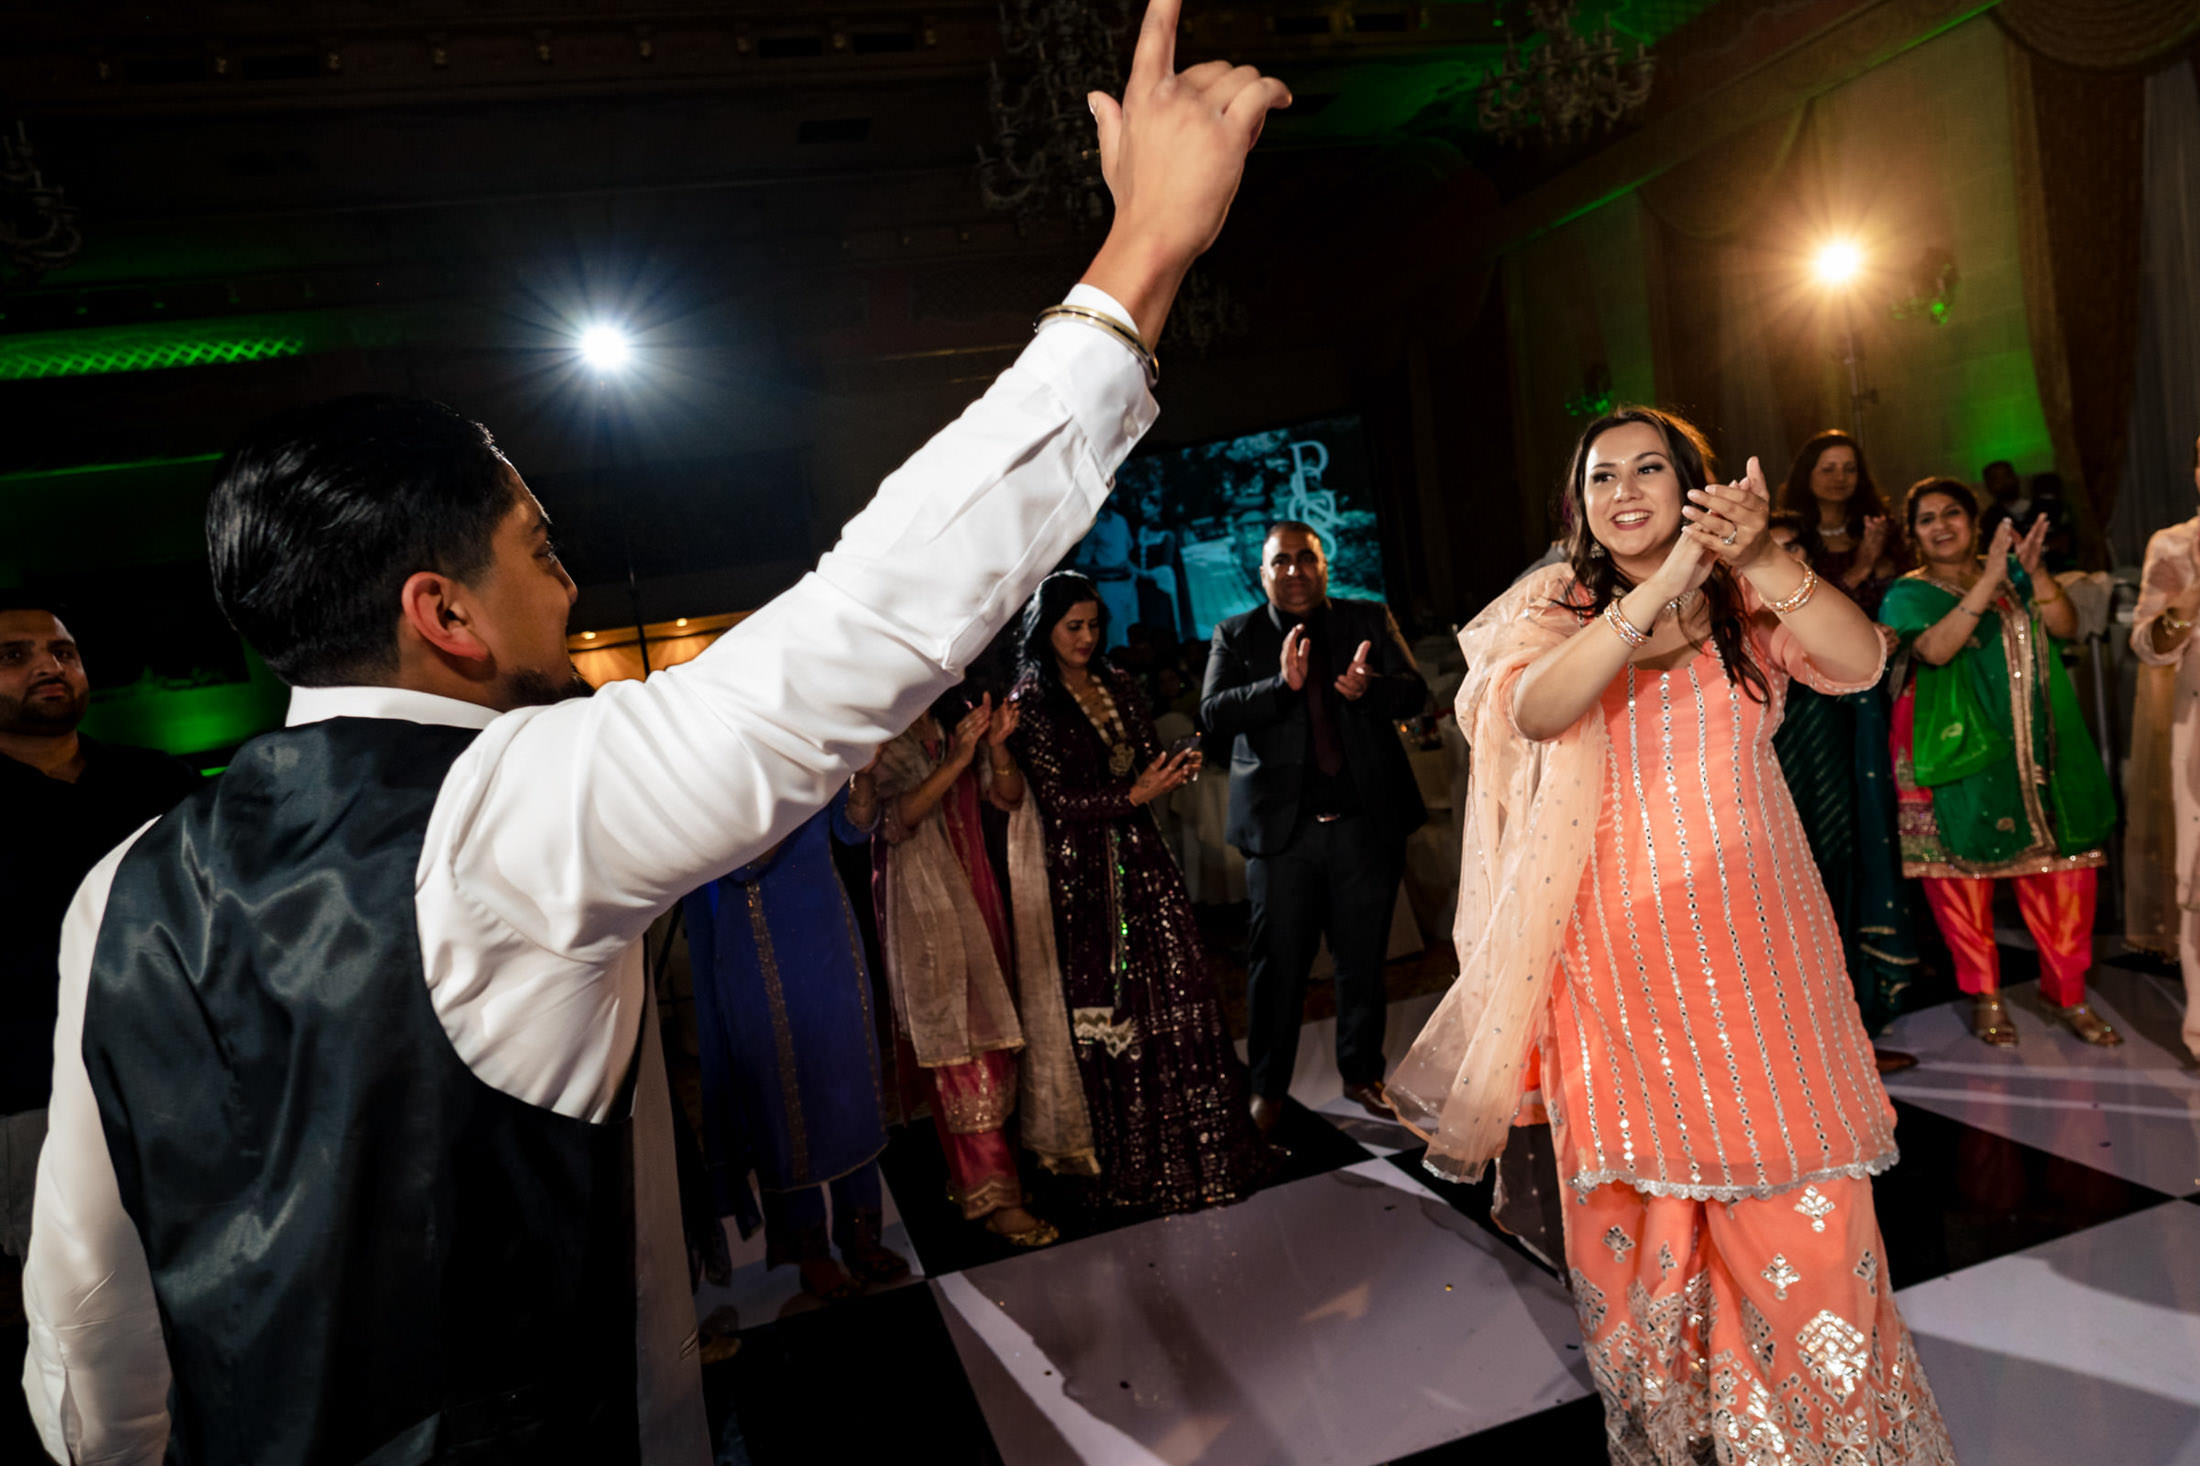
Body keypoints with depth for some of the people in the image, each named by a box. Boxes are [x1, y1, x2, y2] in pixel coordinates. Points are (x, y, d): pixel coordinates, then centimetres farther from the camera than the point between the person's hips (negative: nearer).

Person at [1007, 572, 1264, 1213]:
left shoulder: (1118, 685, 13)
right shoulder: (1030, 701, -4)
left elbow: (1148, 759, 15)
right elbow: (1057, 799, -10)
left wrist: (1177, 767, -7)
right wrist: (1134, 795, -19)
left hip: (1142, 857, 5)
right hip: (1083, 871, -5)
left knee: (1176, 995, 1)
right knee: (1107, 1010, 1)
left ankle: (1201, 1143, 12)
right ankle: (1133, 1160, 15)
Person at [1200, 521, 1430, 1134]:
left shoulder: (1370, 620, 10)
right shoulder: (1237, 635, 6)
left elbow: (1415, 692, 0)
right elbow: (1213, 715, -7)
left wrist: (1368, 686, -22)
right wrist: (1282, 684, -22)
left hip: (1366, 822, 2)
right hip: (1281, 828, -1)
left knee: (1363, 958, 11)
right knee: (1278, 961, 3)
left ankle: (1362, 1074, 28)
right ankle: (1267, 1086, 18)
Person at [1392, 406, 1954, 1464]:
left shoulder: (1746, 603, 7)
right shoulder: (1557, 610, 5)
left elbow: (1861, 662, -11)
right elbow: (1536, 710, -17)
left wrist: (1761, 562, -26)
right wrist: (1663, 584, -24)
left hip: (1749, 936, 0)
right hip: (1615, 950, 0)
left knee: (1795, 1204, 1)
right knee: (1638, 1208, 8)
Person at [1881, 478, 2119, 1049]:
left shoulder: (2013, 574, 11)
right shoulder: (1910, 594, -1)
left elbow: (2065, 627, -2)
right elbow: (1935, 648, -20)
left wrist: (2034, 572, -16)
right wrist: (1990, 579, -23)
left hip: (2034, 746, 3)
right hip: (1960, 750, -3)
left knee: (2061, 864, 1)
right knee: (1965, 869, 1)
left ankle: (2067, 991, 16)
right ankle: (1984, 995, 15)